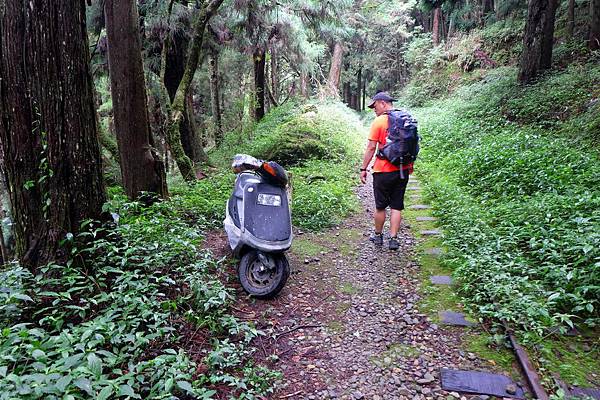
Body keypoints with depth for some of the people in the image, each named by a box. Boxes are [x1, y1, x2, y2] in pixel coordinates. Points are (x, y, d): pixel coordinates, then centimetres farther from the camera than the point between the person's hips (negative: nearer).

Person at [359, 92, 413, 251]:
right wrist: (410, 165, 25)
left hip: (384, 171, -5)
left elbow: (371, 148, -12)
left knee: (380, 206, 10)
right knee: (396, 207, 9)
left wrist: (363, 168, -5)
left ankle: (378, 236, 24)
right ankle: (393, 239, 9)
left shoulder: (379, 121, -10)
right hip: (403, 170, 5)